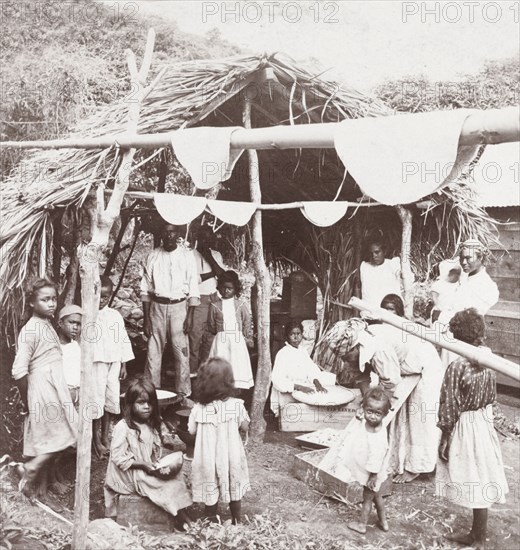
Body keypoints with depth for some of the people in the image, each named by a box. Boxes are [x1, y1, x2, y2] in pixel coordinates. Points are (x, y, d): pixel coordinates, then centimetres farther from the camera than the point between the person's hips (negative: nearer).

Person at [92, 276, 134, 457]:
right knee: (97, 400, 1)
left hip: (113, 363, 4)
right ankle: (96, 440, 14)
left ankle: (105, 437, 24)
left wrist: (124, 364, 7)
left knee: (110, 400, 10)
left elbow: (123, 340, 8)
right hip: (95, 363, -4)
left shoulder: (116, 316, 5)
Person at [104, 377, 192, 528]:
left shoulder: (151, 425, 6)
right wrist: (143, 464, -22)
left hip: (148, 470, 8)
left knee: (176, 475, -9)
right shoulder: (123, 428, -18)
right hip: (130, 476, -8)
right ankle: (181, 517, -5)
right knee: (169, 486, -17)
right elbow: (118, 458, -20)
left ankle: (183, 515, -11)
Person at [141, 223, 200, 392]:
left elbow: (193, 289, 0)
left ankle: (184, 394, 7)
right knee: (153, 352, 2)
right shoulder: (153, 256, 5)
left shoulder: (187, 256, 2)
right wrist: (146, 318, 1)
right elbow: (145, 289, 6)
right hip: (157, 306, 1)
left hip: (179, 306, -1)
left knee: (182, 351, -2)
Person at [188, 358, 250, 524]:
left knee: (210, 491, 16)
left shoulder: (198, 408, -12)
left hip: (208, 458, 0)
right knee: (235, 490, 19)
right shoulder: (236, 405, -16)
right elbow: (244, 427, -10)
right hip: (231, 456, 0)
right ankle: (237, 522, 32)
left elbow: (192, 430, -4)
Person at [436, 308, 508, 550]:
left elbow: (449, 409, -17)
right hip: (485, 423, 7)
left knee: (476, 484, 5)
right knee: (480, 483, 16)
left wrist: (445, 439, -8)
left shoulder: (456, 367, -23)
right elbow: (491, 396, 7)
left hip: (466, 427, -7)